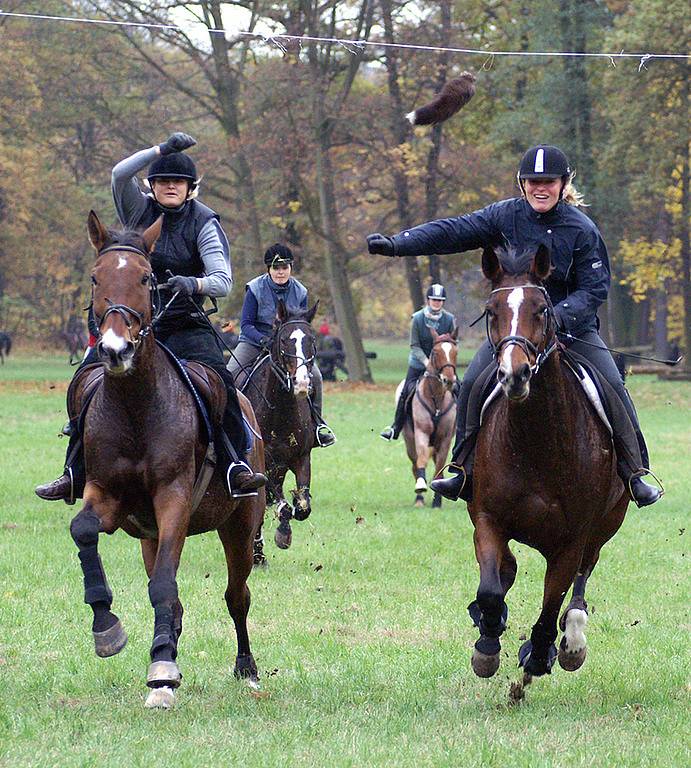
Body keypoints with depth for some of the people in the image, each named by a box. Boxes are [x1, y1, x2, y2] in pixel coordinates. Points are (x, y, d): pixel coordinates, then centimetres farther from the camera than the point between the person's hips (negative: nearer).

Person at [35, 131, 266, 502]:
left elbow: (223, 282, -11)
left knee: (218, 379, -26)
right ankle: (74, 474, 2)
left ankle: (237, 465, -26)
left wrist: (194, 284, -32)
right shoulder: (138, 210, 5)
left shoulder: (204, 223, -2)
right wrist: (163, 148, -19)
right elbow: (120, 173, -14)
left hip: (185, 325, -2)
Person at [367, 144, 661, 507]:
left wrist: (560, 315, -30)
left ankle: (635, 472, -3)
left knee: (613, 388, -14)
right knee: (472, 385, -13)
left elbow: (595, 288, -12)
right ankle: (465, 472, -2)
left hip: (573, 324, -2)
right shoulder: (507, 215, -7)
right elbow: (451, 232, -9)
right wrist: (396, 244, -19)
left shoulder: (582, 230, -13)